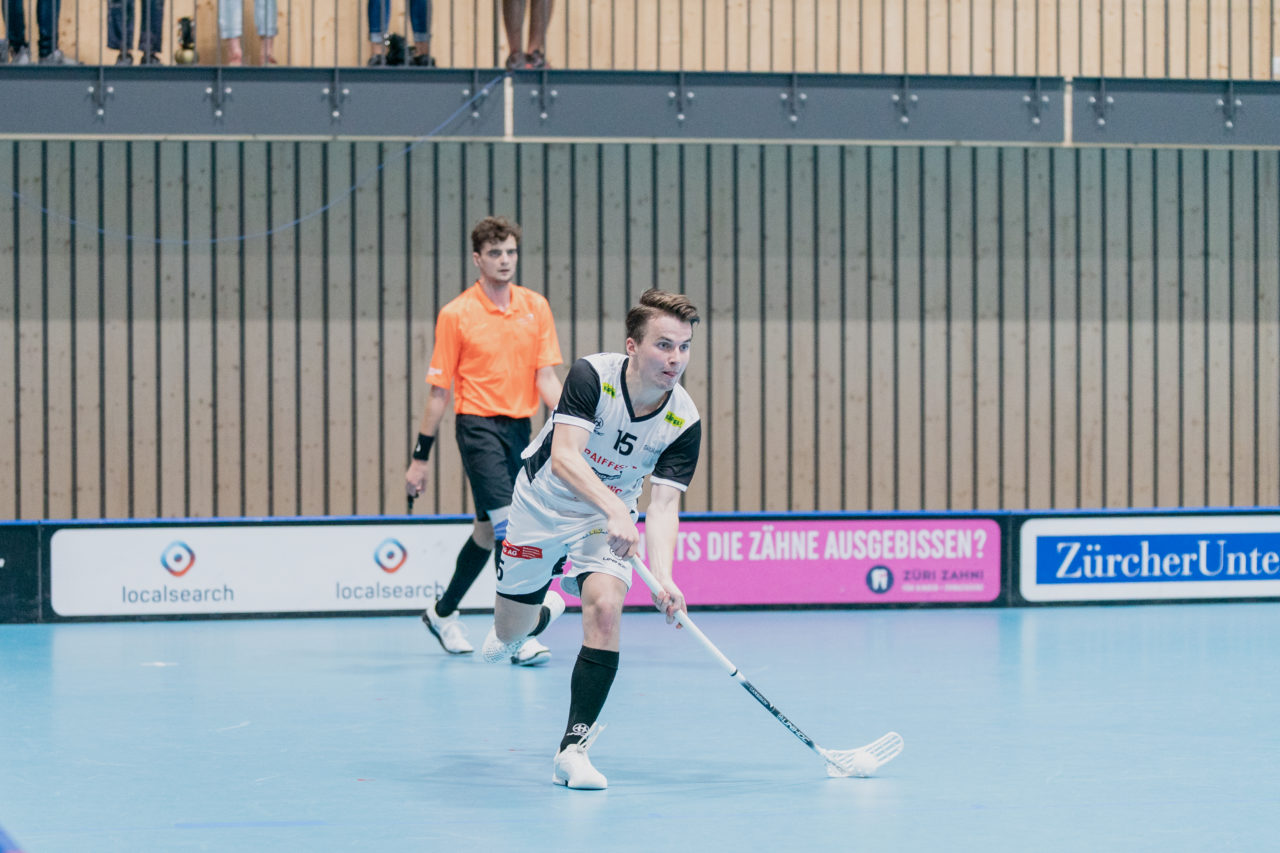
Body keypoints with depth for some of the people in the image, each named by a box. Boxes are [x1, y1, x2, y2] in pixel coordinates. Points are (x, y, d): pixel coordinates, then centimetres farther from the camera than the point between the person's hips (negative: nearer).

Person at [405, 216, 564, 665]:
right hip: (478, 423, -5)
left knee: (488, 531, 15)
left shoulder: (536, 307, 6)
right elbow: (439, 389, -1)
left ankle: (443, 612, 35)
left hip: (520, 426, 5)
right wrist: (420, 457, 0)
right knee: (508, 524, -18)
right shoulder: (456, 314, -5)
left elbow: (545, 376, 5)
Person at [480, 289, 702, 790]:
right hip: (543, 503, -1)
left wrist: (662, 576, -42)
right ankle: (536, 619, 53)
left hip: (609, 517, 1)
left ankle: (573, 748, -21)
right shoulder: (592, 376, -28)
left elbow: (662, 505, -25)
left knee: (605, 605, -25)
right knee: (512, 625, 11)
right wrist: (614, 508, -53)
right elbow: (564, 456, -37)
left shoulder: (683, 421, -21)